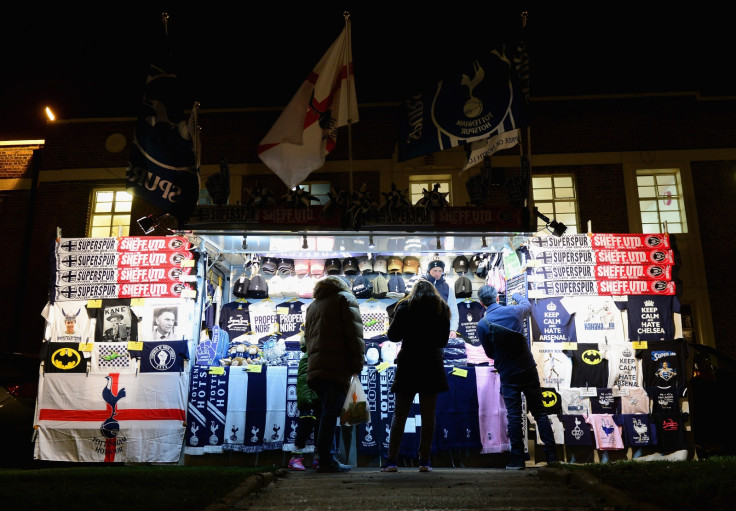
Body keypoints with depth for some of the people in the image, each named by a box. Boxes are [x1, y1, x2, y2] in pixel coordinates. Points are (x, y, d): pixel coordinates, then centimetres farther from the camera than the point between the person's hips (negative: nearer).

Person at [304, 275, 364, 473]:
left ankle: (327, 458, 11)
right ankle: (326, 460, -9)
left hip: (315, 366, 7)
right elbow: (354, 333, -5)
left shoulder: (312, 306, 27)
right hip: (337, 367, -7)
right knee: (330, 413, -8)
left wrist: (314, 358, 18)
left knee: (328, 413, 11)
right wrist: (357, 365, -5)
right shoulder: (345, 298, 6)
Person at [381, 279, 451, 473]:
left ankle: (391, 460, -2)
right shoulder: (442, 308, 9)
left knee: (399, 415, 2)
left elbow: (392, 335, -2)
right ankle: (424, 461, 5)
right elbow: (444, 340, 14)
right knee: (428, 415, 6)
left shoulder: (405, 306, 2)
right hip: (432, 366, 2)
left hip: (408, 366, -1)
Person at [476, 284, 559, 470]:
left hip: (508, 375, -2)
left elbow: (489, 353, -2)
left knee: (514, 416, 4)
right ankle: (552, 455, 12)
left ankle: (517, 459, 5)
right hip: (528, 369, 2)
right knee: (539, 412, 10)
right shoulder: (514, 311, -5)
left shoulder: (482, 324, -10)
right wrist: (517, 295, 41)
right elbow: (527, 305, 21)